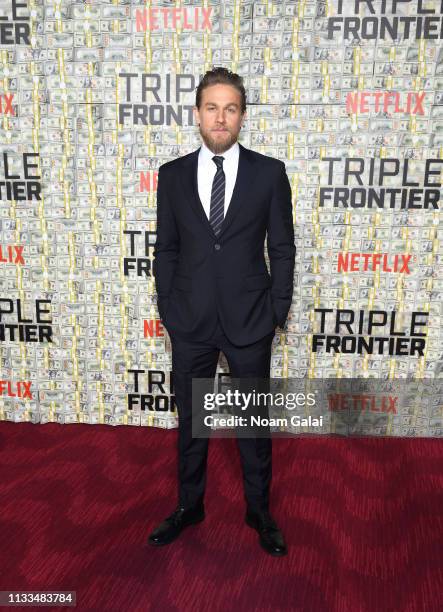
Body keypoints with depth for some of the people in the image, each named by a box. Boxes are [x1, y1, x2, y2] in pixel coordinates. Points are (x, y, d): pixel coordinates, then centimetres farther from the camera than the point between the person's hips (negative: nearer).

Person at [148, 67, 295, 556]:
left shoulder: (269, 172, -2)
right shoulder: (173, 174, 3)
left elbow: (282, 248, 0)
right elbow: (165, 250, 6)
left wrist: (277, 311, -4)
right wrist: (167, 309, 1)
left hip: (249, 321, -1)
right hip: (190, 322, 2)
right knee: (190, 420, 15)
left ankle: (259, 510, 35)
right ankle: (188, 506, 38)